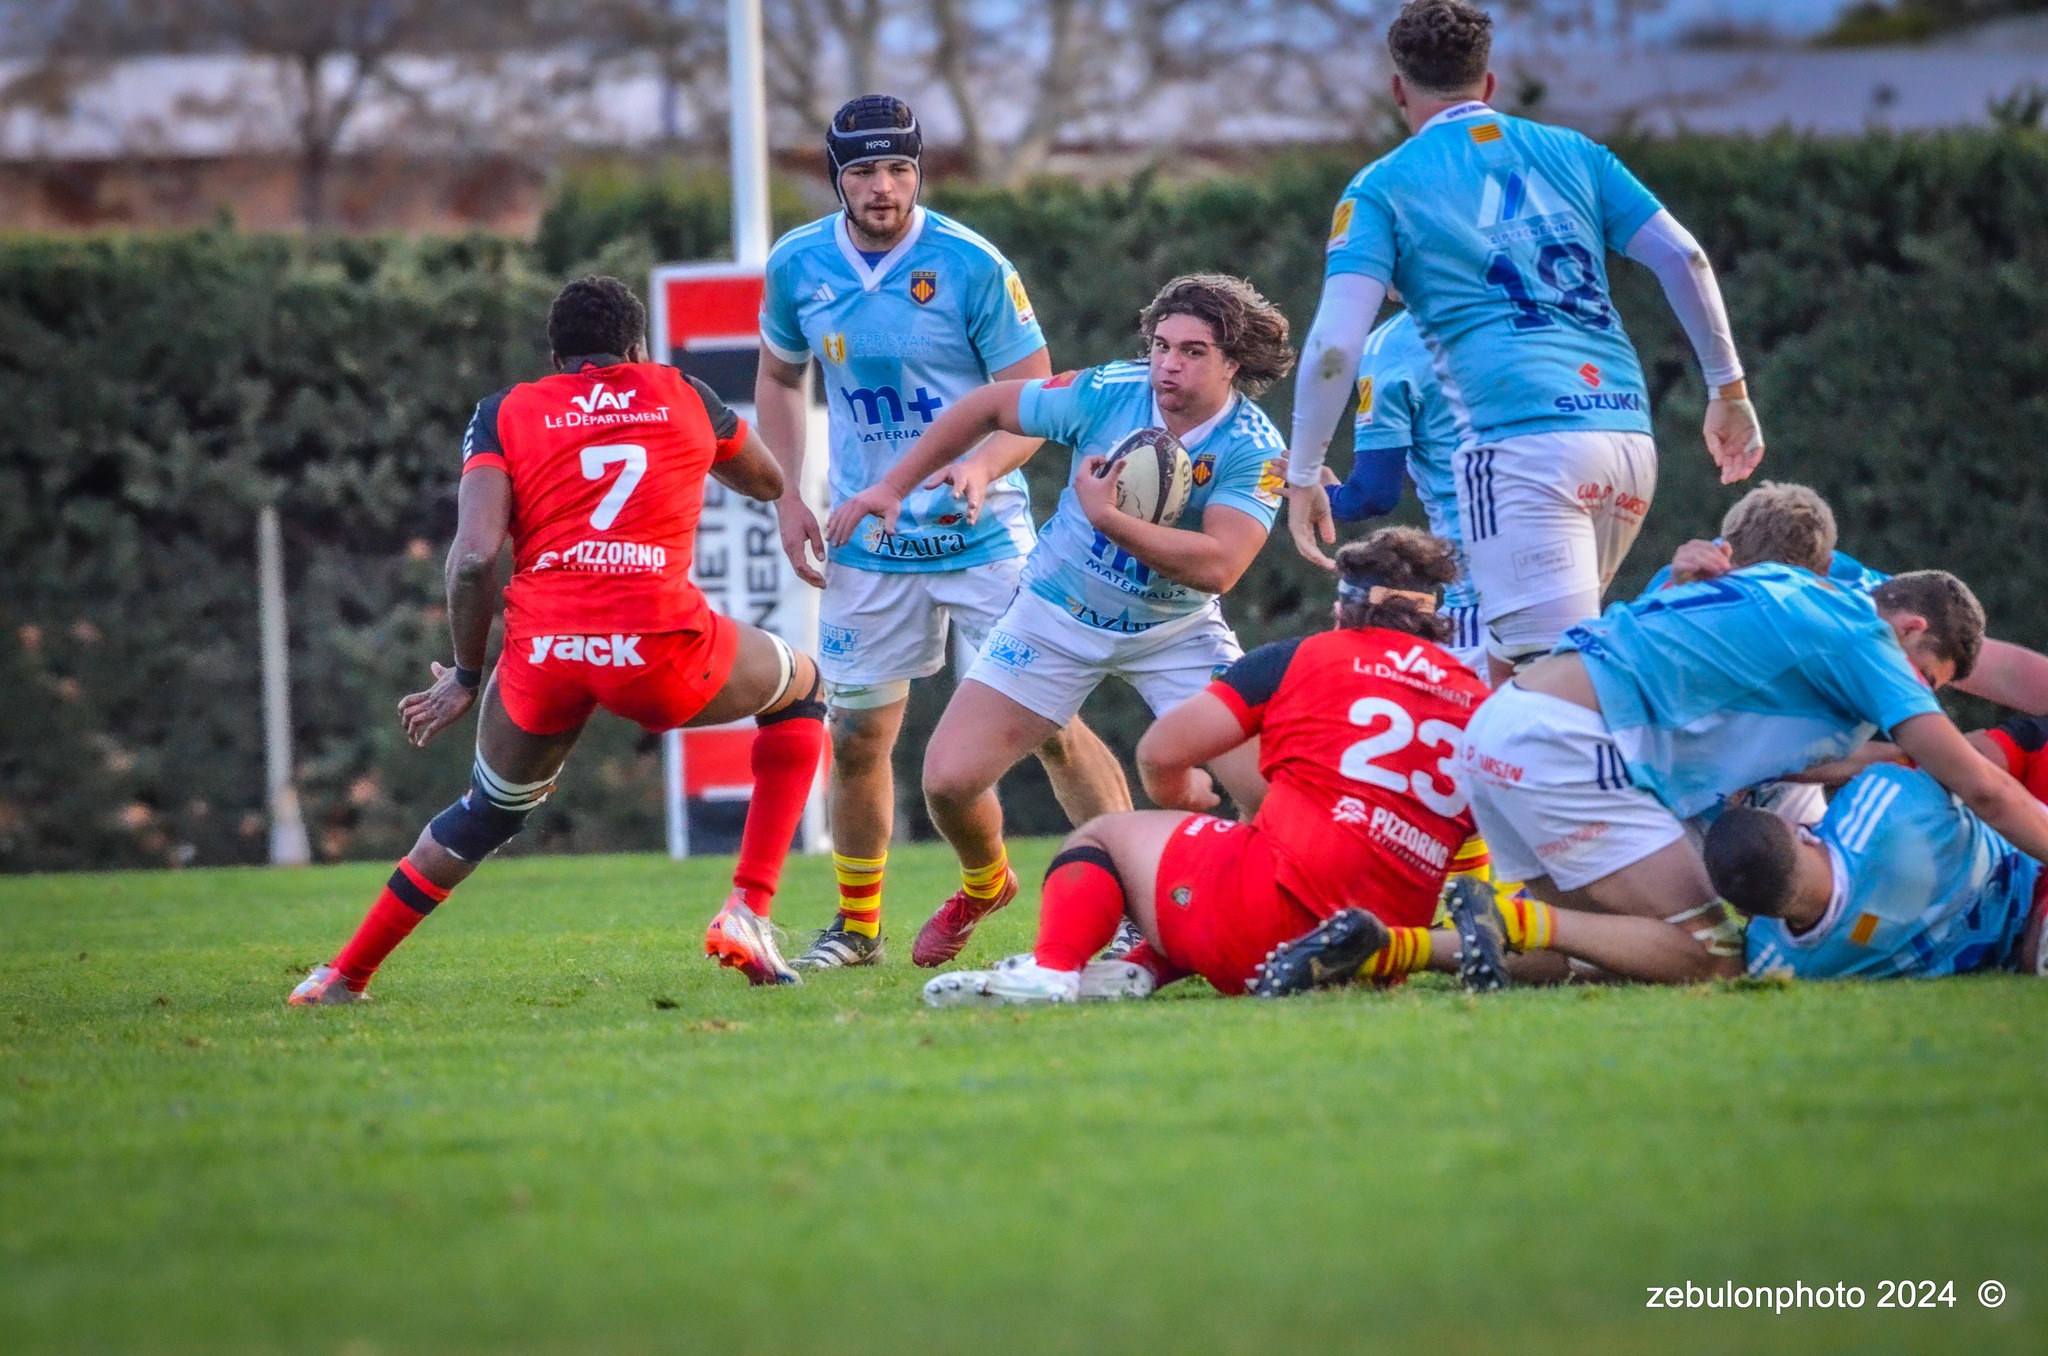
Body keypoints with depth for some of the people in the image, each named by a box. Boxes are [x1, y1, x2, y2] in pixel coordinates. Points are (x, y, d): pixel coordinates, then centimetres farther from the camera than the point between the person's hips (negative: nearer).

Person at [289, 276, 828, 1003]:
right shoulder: (683, 396, 19)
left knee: (489, 812, 30)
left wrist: (467, 676, 12)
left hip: (543, 646, 2)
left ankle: (344, 975, 33)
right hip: (659, 644, -2)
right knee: (801, 690, 28)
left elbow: (474, 554, 0)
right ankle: (748, 910, 16)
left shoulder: (507, 414, 15)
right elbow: (770, 483, 38)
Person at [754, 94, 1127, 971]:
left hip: (984, 534, -3)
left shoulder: (971, 266, -14)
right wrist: (788, 496, 6)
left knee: (1050, 723, -8)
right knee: (858, 735, 6)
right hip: (867, 543, 3)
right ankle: (857, 925, 24)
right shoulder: (798, 266, -2)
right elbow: (778, 377, 16)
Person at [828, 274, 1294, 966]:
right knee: (949, 779, -6)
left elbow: (1217, 567, -36)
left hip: (1175, 630, -1)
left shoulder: (1256, 450, -23)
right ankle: (985, 884, 29)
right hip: (1058, 616, 1)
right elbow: (987, 407, -3)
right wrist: (891, 487, -1)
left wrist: (1109, 517, -39)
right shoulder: (1108, 393, -19)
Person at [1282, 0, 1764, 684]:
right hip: (1628, 433, 6)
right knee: (1511, 664, 19)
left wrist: (1303, 476, 6)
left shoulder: (1384, 187, 6)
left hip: (1520, 442, -5)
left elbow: (1334, 345, -3)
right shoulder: (1570, 151, 18)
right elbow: (1684, 258, 11)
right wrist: (1729, 389, 20)